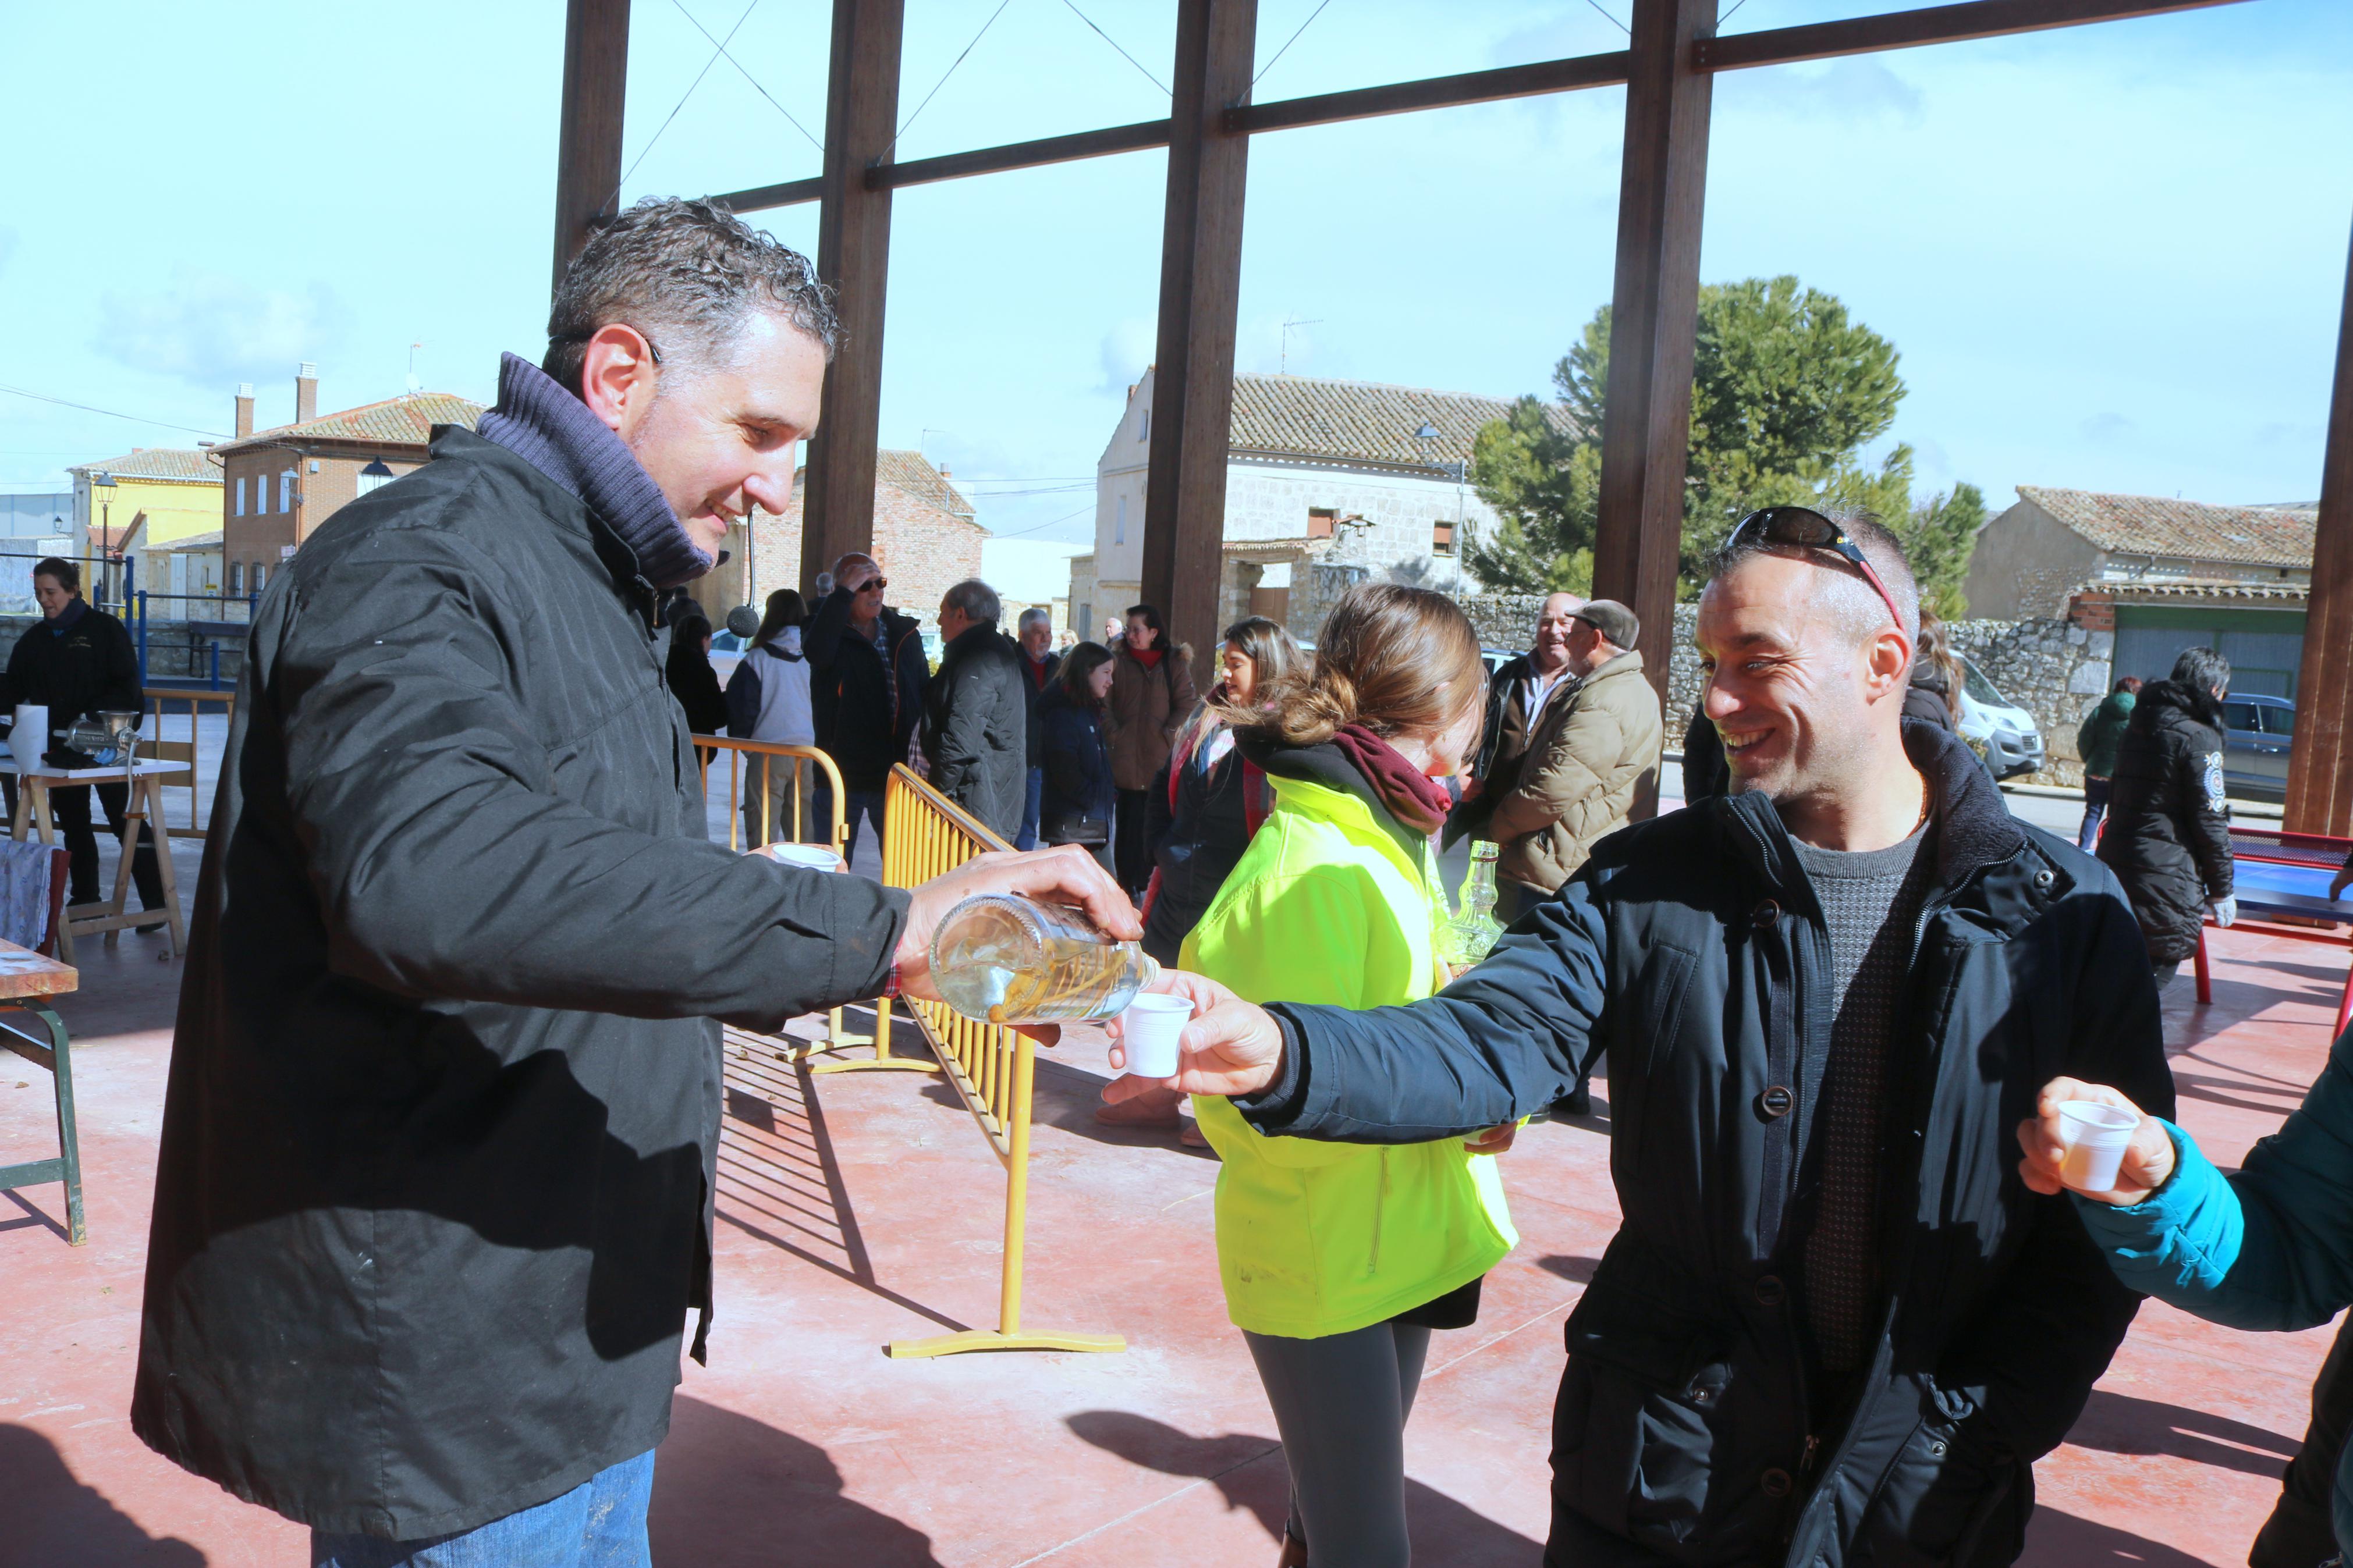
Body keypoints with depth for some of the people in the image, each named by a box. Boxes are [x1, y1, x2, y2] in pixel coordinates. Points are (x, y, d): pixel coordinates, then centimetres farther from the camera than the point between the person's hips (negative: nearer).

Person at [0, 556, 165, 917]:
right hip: (59, 748, 6)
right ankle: (85, 900, 19)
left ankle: (156, 904, -3)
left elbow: (127, 686, -8)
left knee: (125, 820, -7)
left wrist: (93, 716, -20)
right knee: (73, 826, 10)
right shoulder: (33, 640, 12)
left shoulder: (105, 629, -4)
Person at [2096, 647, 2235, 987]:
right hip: (2166, 876, -8)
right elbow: (2210, 822, -11)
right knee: (2158, 968, -1)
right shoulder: (2199, 738, -12)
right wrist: (2222, 890, -4)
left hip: (2115, 860, 8)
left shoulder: (2137, 726, 11)